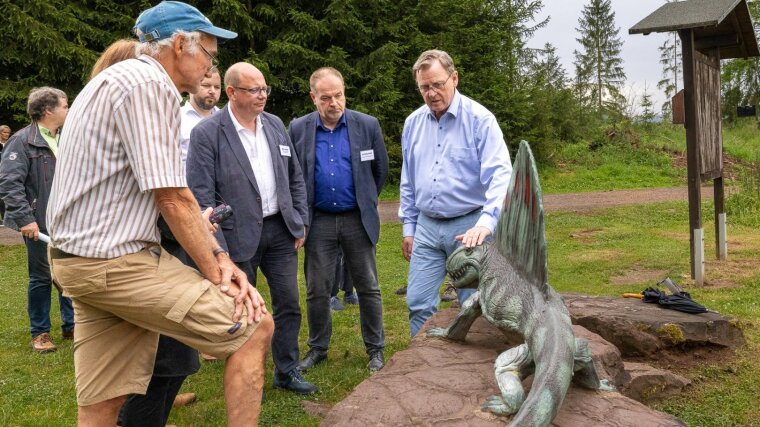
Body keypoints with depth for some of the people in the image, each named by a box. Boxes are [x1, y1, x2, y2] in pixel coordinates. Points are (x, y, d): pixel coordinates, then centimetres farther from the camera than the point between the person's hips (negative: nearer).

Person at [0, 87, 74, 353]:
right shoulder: (23, 141, -11)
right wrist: (25, 218, -21)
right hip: (40, 224, -6)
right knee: (41, 278, 6)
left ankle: (70, 326, 25)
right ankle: (40, 333, 21)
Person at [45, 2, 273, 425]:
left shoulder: (119, 81, 19)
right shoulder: (150, 84, -13)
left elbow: (174, 192, 13)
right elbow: (172, 199, -18)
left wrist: (219, 258, 7)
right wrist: (217, 272, -8)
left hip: (88, 259, 10)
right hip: (117, 262, -10)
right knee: (254, 327, -5)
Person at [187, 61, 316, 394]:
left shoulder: (275, 124, 7)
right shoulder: (206, 133, -10)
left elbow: (295, 178, 13)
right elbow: (201, 193, -13)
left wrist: (300, 223, 7)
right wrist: (218, 247, -17)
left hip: (280, 229, 5)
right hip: (239, 235, -5)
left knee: (289, 304, 11)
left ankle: (287, 371, 29)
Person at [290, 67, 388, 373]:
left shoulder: (367, 125, -3)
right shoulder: (298, 129, -1)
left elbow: (381, 170, 9)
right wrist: (302, 214, 11)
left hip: (358, 220, -1)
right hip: (319, 221, 1)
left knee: (368, 288, 6)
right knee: (317, 291, 8)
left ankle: (375, 349, 22)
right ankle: (317, 348, 26)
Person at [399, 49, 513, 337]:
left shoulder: (480, 119, -10)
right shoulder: (413, 123, 7)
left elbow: (500, 174, -19)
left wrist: (486, 222, -32)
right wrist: (408, 226, 14)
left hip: (469, 226, -4)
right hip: (427, 227, 5)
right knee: (418, 303, 6)